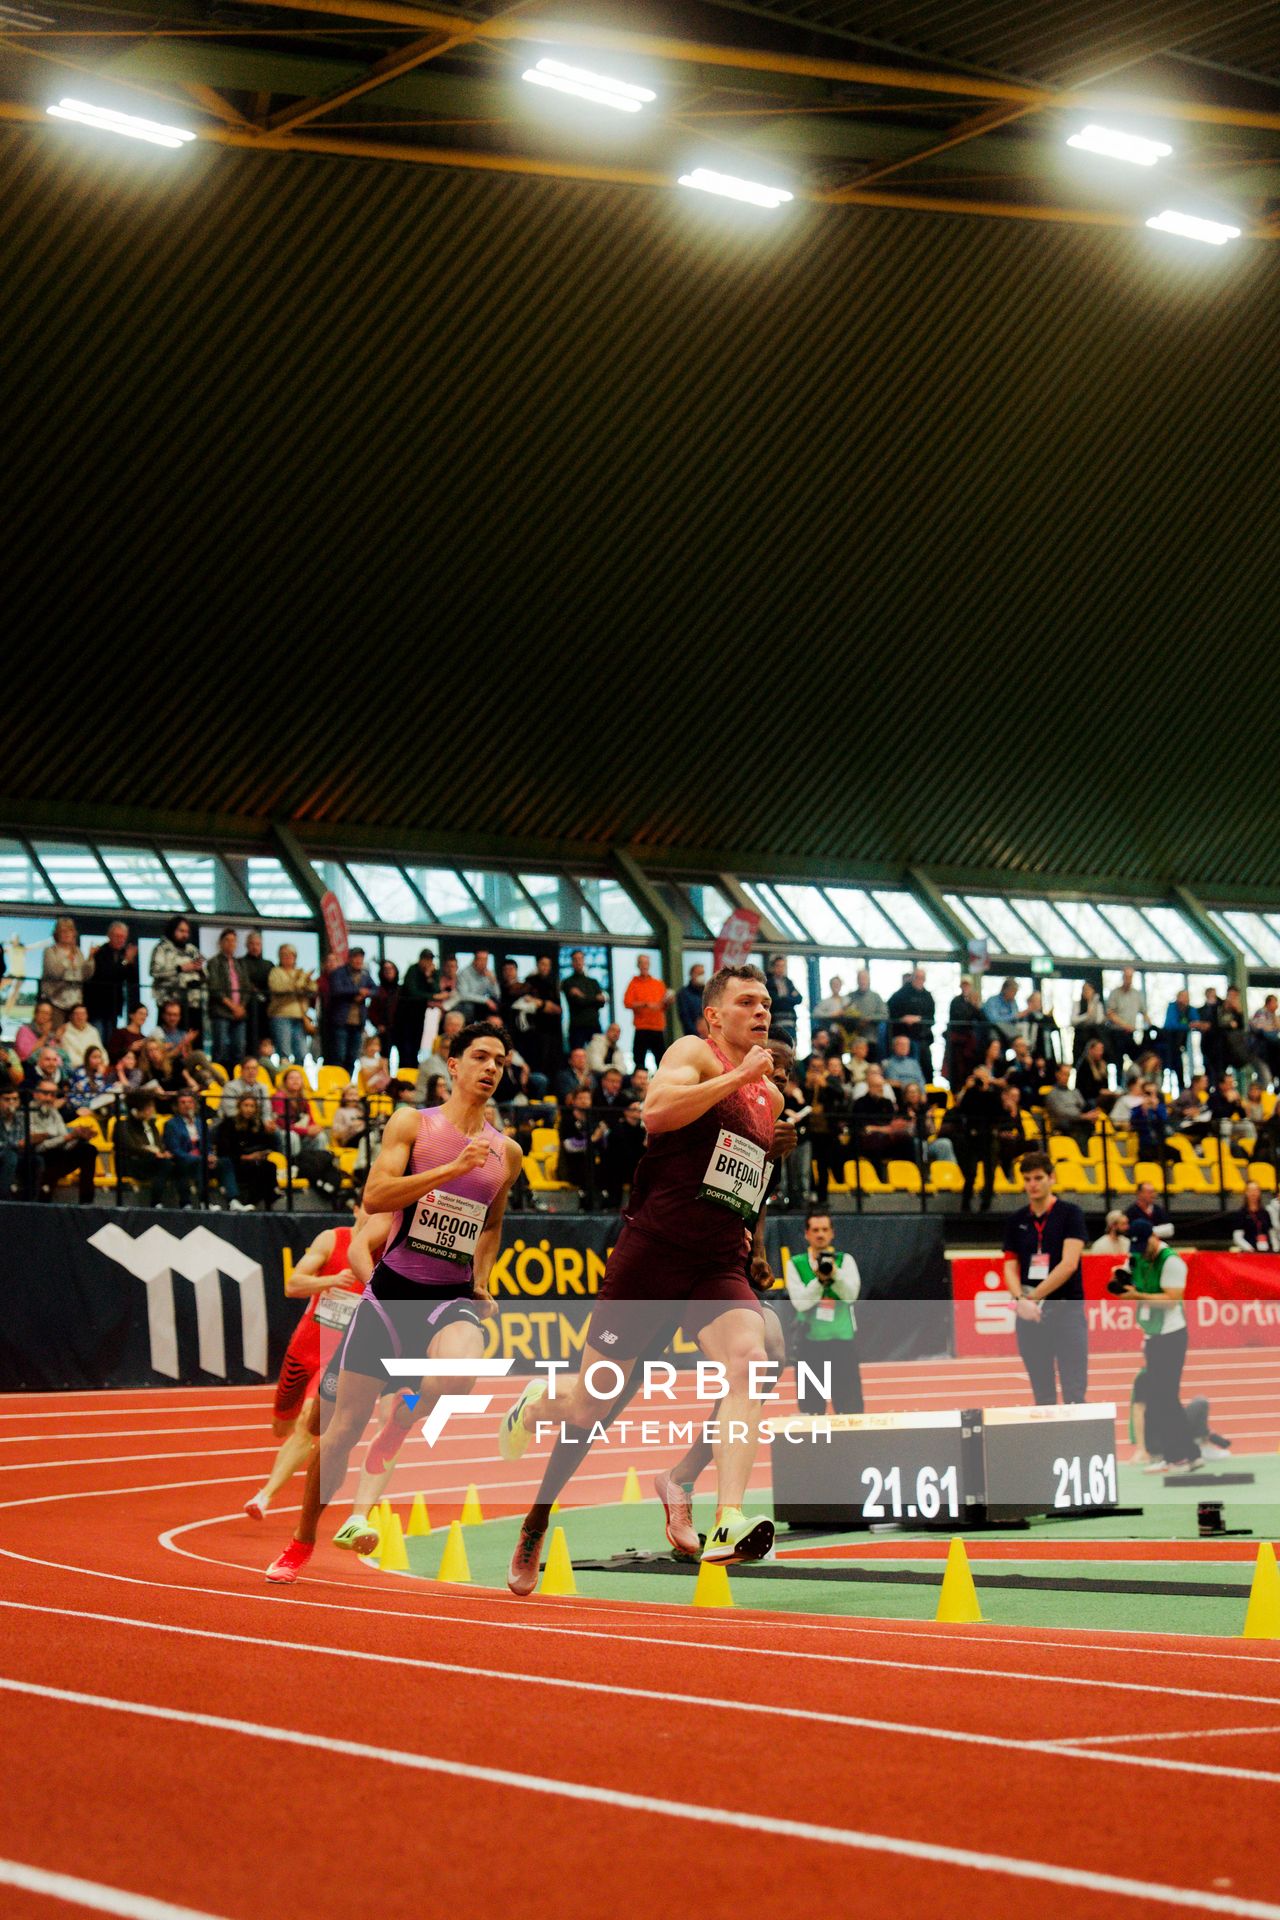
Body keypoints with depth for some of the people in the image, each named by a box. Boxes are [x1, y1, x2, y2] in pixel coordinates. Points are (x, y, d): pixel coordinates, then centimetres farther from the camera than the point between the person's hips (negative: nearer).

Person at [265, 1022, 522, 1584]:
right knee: (343, 1425, 0)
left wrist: (482, 1283, 12)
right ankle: (301, 1543, 19)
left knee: (459, 1371, -34)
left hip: (453, 1296, 2)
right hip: (393, 1287, -2)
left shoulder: (506, 1152, 9)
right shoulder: (412, 1123, -1)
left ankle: (401, 1423, 0)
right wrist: (452, 1169, -21)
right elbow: (375, 1197, -14)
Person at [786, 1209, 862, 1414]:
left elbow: (851, 1295, -10)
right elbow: (800, 1302, -9)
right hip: (809, 1342, 0)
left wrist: (834, 1273, -26)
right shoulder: (796, 1265, 4)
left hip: (843, 1341, 0)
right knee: (810, 1407, 1)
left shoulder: (845, 1261, 5)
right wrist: (819, 1280, -22)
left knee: (850, 1405, -3)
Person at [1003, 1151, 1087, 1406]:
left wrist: (1034, 1297, -13)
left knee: (1074, 1395, -10)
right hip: (1029, 1315, 4)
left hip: (1066, 1310, -4)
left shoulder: (1070, 1213, -1)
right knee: (1042, 1397, 6)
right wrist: (1020, 1299, -13)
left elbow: (1069, 1264, -11)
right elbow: (1010, 1268, 7)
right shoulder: (1016, 1221, 11)